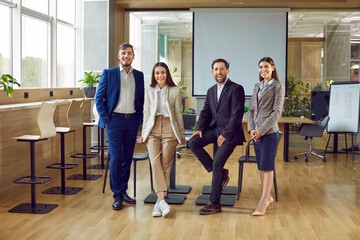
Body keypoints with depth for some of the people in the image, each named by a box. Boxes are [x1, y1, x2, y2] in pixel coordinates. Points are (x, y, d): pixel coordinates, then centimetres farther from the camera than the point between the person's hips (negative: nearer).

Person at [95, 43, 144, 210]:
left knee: (127, 158, 8)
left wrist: (140, 119, 6)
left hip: (132, 121, 3)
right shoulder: (108, 74, 1)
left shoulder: (139, 75, 10)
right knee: (116, 158, -5)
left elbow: (142, 99, 15)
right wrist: (105, 118, -6)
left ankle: (123, 191, 20)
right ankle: (117, 196, 3)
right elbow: (99, 98, 0)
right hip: (115, 121, -3)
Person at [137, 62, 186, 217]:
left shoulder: (175, 90, 6)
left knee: (166, 165, -4)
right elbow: (146, 113, 13)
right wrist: (143, 133, 10)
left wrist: (182, 134, 10)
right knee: (155, 162, -15)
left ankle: (159, 202, 2)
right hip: (153, 129, 2)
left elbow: (179, 113, 8)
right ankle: (162, 200, -20)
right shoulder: (149, 90, 12)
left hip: (169, 129, -1)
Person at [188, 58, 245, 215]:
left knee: (217, 163, -14)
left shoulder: (236, 89, -9)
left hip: (230, 132, -7)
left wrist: (225, 135, -18)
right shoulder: (211, 91, 15)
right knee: (193, 143, -13)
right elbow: (205, 113, 15)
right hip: (215, 128, 7)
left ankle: (214, 203, -3)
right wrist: (200, 128, -4)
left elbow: (237, 115, -14)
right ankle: (221, 173, 0)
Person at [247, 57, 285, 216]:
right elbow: (251, 109, 14)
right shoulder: (257, 86, 16)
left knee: (267, 167, -5)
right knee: (261, 166, 11)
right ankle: (268, 197, 23)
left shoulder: (278, 87, -4)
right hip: (256, 132, 7)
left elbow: (277, 112, -11)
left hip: (269, 132, -6)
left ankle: (263, 204, -2)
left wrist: (262, 130, -14)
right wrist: (251, 128, 0)